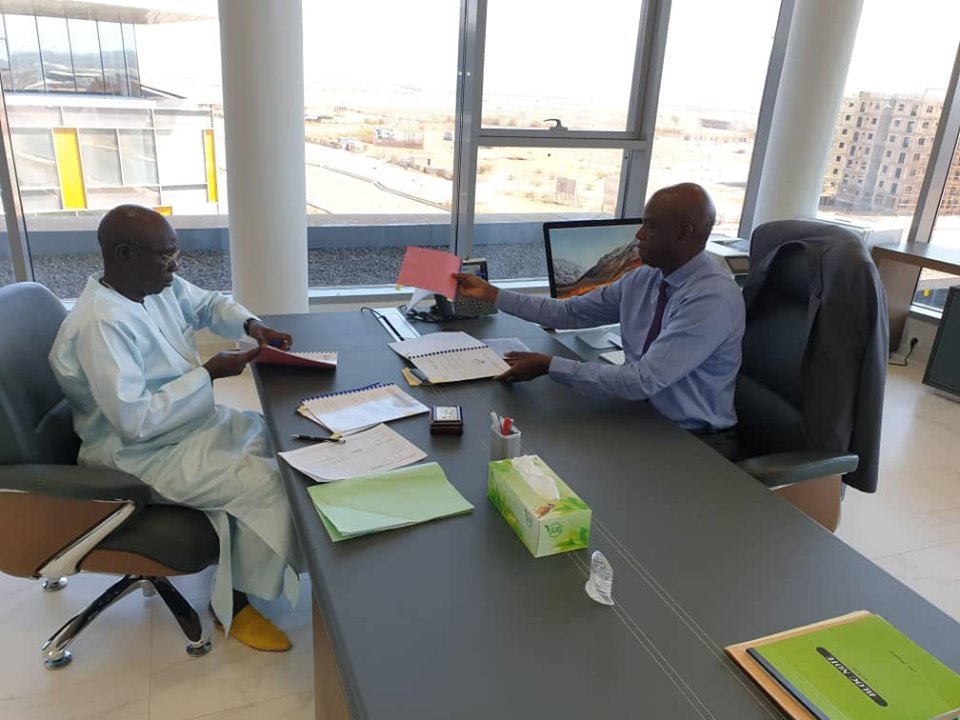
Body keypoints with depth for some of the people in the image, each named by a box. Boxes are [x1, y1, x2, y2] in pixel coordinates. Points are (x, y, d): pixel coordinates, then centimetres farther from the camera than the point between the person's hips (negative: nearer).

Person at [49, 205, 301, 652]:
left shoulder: (160, 287, -2)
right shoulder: (101, 325, -28)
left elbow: (209, 305, 18)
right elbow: (136, 421, -31)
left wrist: (251, 325, -2)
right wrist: (208, 374, -24)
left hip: (194, 422, 9)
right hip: (144, 454, -9)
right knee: (267, 483, -19)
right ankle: (233, 603, 2)